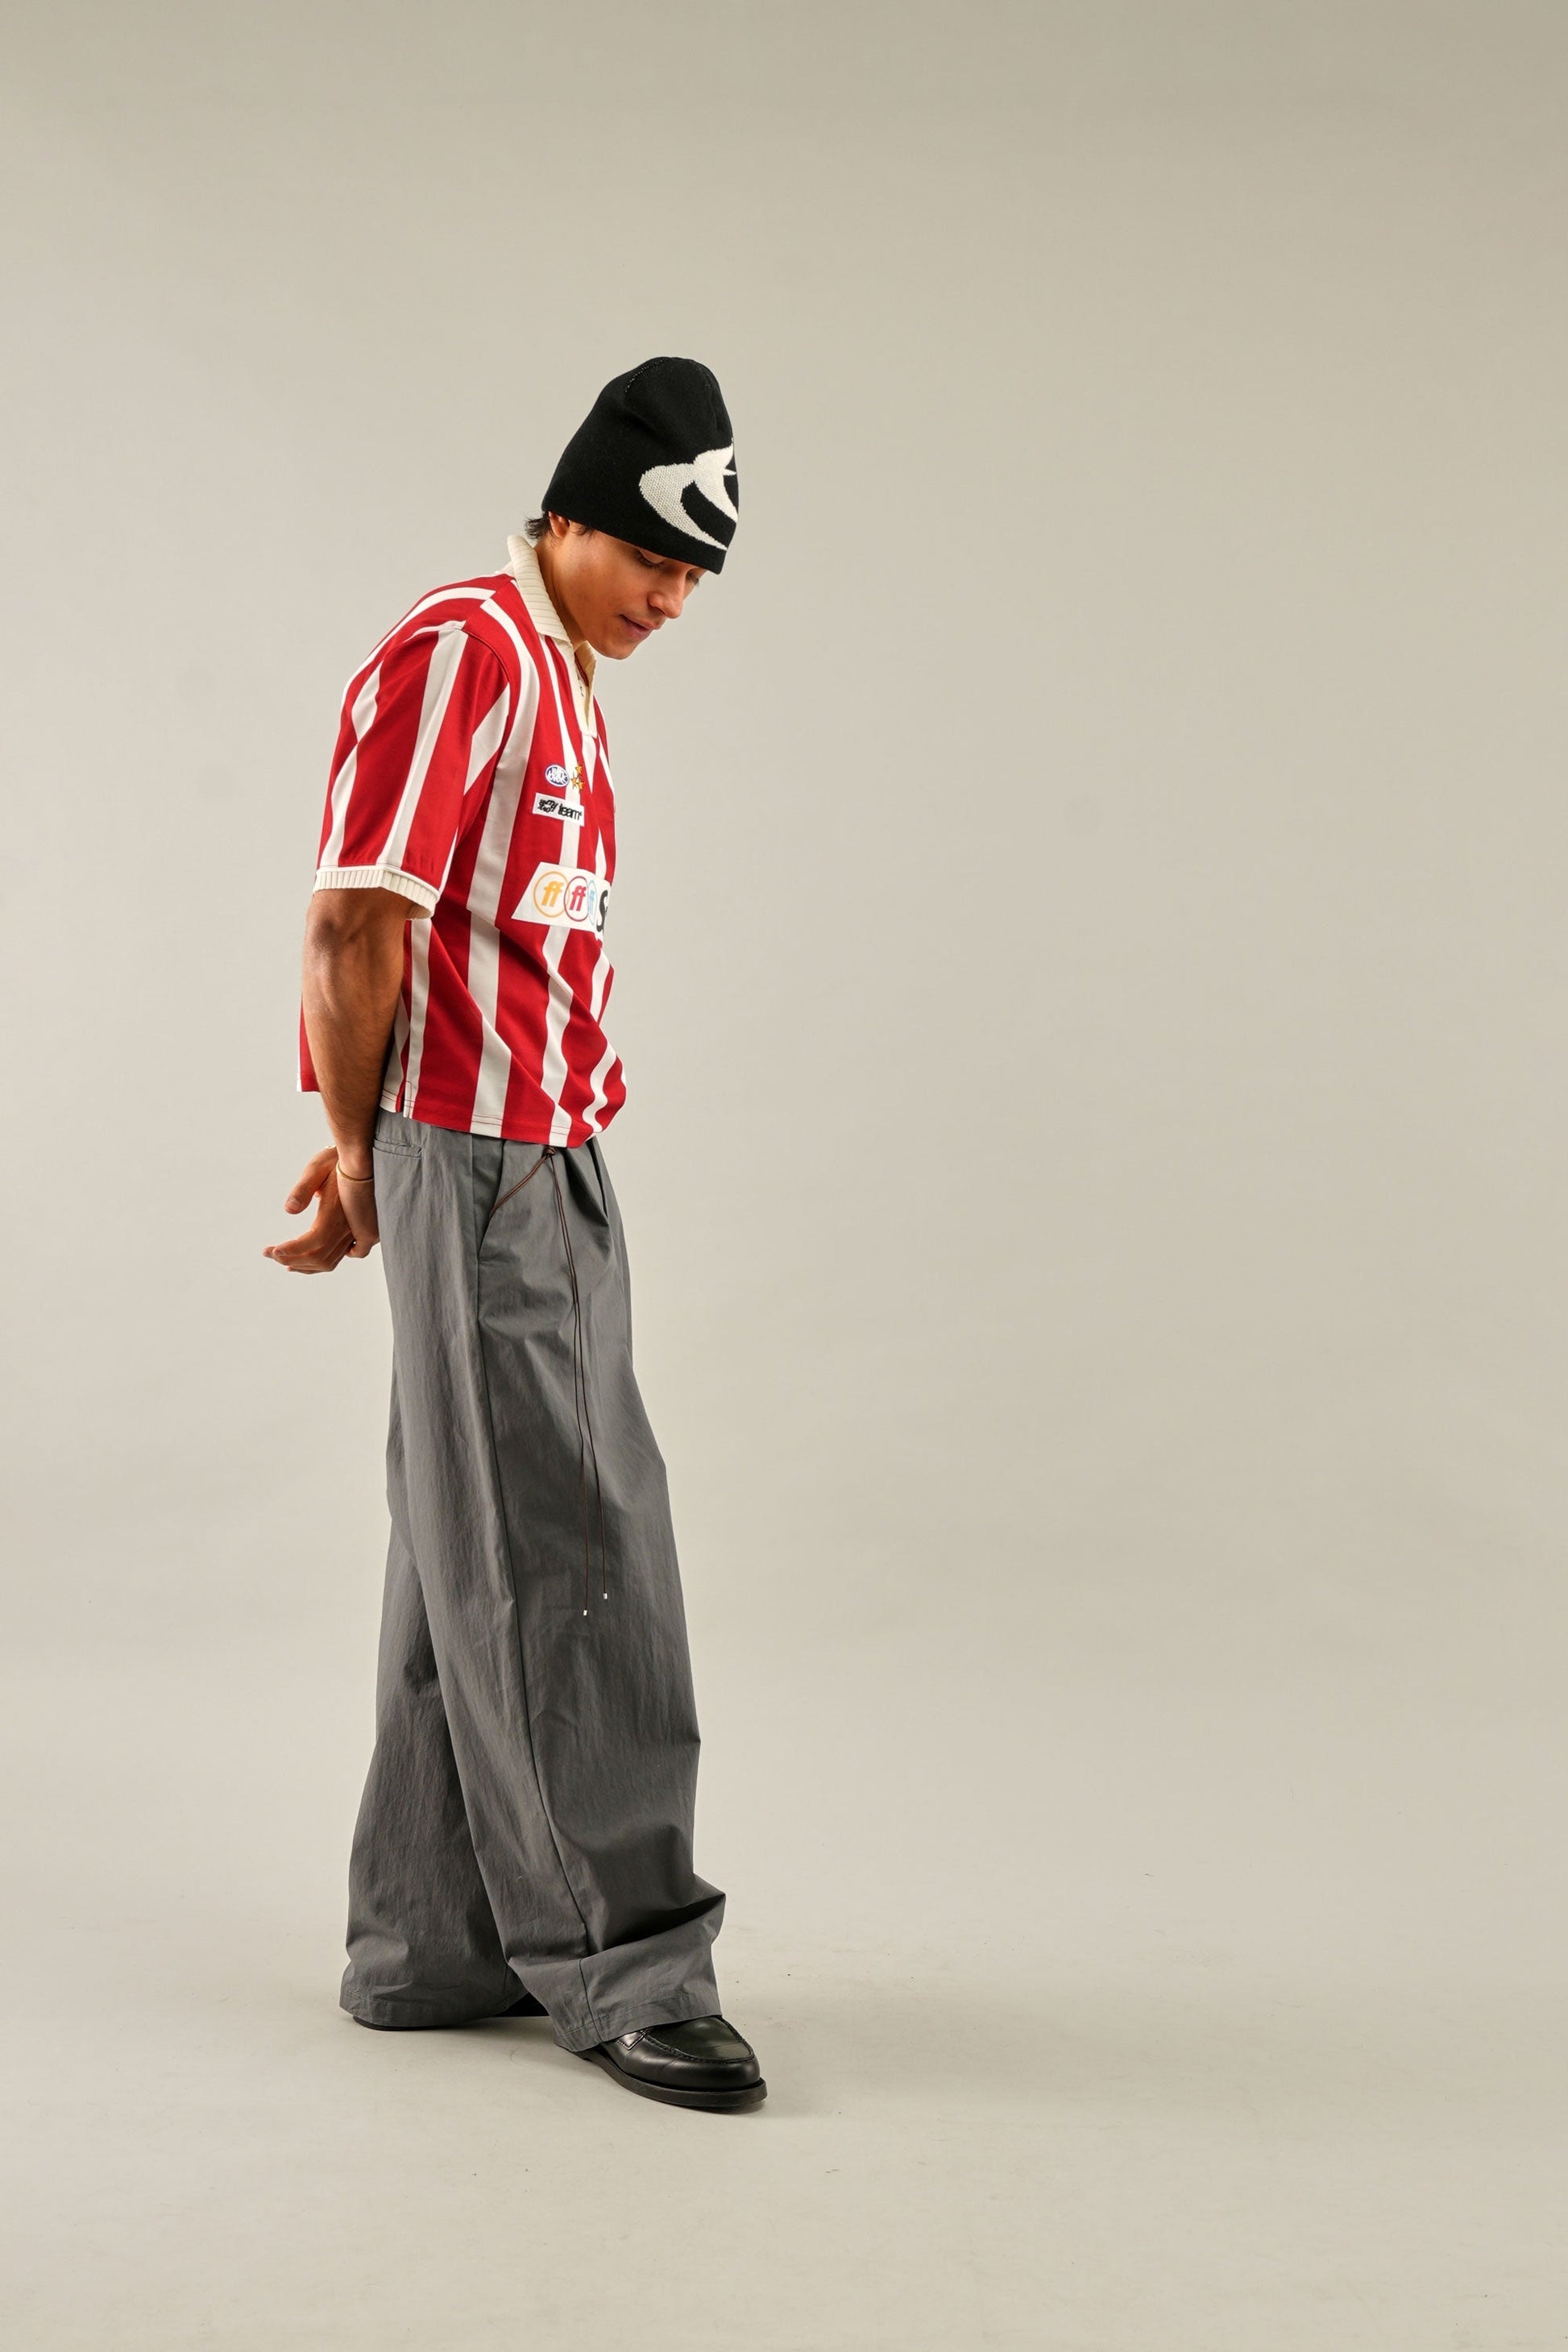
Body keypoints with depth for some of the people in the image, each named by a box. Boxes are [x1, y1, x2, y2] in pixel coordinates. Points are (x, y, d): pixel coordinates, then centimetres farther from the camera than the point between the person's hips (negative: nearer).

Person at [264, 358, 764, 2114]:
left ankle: (429, 1948, 19)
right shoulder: (459, 655, -10)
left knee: (474, 1562, 11)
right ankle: (618, 1959, 0)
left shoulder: (567, 688, 20)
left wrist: (365, 1145, 16)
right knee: (563, 1559, -7)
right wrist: (363, 1154, -5)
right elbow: (355, 924, -15)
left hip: (549, 1160, 10)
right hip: (474, 1168, -10)